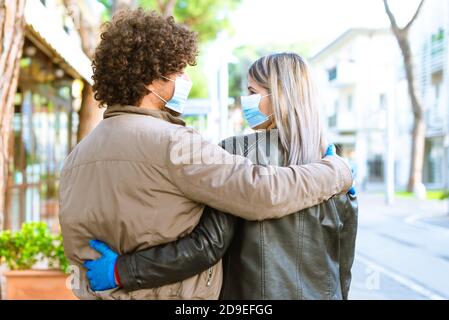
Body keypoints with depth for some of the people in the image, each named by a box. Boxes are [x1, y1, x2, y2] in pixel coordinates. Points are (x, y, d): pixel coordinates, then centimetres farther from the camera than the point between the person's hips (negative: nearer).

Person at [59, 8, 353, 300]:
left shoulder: (77, 156, 5)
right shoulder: (170, 142, -19)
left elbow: (75, 245, 11)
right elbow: (263, 192, -23)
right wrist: (338, 169, -9)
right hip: (172, 292, -7)